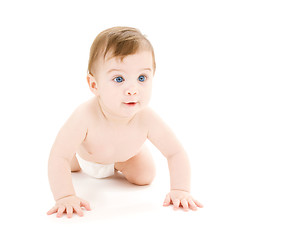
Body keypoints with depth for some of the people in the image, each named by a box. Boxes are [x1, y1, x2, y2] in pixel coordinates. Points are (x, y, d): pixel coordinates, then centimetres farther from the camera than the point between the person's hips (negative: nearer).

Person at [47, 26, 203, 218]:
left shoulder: (147, 119, -43)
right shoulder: (85, 116, -49)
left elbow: (176, 153, -30)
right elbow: (58, 157, -46)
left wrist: (180, 191, -40)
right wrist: (65, 197, -54)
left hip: (125, 156, 1)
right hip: (85, 154, 0)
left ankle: (118, 165, 29)